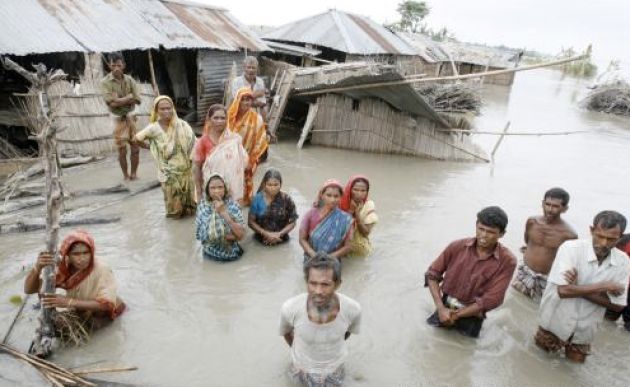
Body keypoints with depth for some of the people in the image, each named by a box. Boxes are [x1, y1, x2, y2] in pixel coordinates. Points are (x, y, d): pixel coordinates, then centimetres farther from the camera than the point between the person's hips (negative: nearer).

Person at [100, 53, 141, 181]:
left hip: (131, 116, 3)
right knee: (122, 150, 2)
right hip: (118, 118, -2)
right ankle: (125, 174, 18)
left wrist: (119, 100, -15)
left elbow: (137, 100, -6)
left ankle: (134, 173, 18)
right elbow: (111, 103, -19)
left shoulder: (129, 80, 1)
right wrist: (129, 97, -14)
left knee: (135, 148, 3)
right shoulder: (105, 82, -9)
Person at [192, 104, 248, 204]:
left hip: (232, 190, 1)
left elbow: (242, 163, 2)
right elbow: (196, 167, -2)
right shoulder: (203, 142, -7)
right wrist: (199, 192, -2)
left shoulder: (235, 139, -4)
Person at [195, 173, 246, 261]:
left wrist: (224, 213, -22)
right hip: (211, 254, 0)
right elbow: (200, 236, -6)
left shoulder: (233, 205, -9)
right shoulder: (202, 207, -6)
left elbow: (241, 235, -16)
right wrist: (228, 236, -14)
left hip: (232, 253, 0)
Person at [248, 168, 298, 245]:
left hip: (281, 239, 0)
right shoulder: (258, 199, -3)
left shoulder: (286, 199, -4)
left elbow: (292, 222, 1)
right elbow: (251, 222, -1)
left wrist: (279, 234, -12)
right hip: (262, 238, 0)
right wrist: (266, 234, -11)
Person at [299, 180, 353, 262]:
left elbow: (347, 246, -3)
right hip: (311, 258, 0)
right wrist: (314, 255, -14)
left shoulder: (345, 219, -7)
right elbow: (302, 239, 0)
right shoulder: (311, 214, -5)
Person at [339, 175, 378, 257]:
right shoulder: (343, 202, -9)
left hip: (359, 246, 0)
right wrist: (350, 211, -23)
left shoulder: (369, 205, -11)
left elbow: (366, 233, -13)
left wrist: (357, 214, -23)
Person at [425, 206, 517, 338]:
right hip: (446, 307, 2)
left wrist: (456, 315, -17)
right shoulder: (457, 246, -10)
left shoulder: (507, 261, -16)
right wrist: (441, 308, -14)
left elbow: (492, 299, -18)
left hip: (472, 316, -1)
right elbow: (432, 274, -4)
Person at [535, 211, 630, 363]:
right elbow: (563, 290, -29)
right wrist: (604, 286, -22)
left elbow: (617, 305, -12)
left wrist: (578, 288, -23)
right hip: (556, 323, -3)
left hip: (584, 331, 3)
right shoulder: (571, 248, -23)